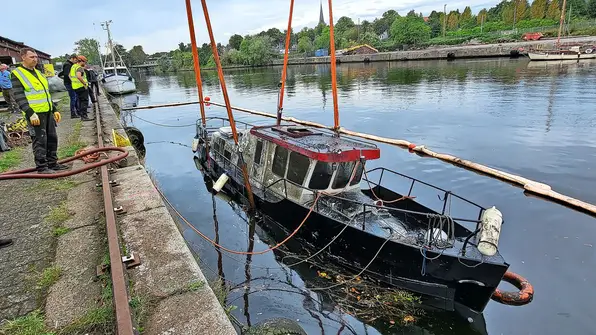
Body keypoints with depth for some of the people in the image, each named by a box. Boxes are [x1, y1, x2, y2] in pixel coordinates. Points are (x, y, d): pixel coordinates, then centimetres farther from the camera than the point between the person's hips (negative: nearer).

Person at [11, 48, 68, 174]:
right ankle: (41, 167, 2)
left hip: (48, 112, 8)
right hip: (35, 114, -8)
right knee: (40, 140, -6)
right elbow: (19, 97, -13)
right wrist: (30, 113, -22)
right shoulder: (17, 74, -6)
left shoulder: (38, 73, 18)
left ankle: (52, 163, 21)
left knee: (52, 138, 11)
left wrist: (54, 110, 18)